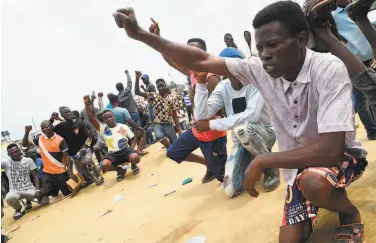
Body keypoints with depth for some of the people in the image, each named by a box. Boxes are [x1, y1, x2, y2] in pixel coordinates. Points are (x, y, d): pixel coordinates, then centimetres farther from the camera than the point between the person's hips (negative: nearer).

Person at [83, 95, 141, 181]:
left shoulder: (123, 126, 5)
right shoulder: (103, 128, 2)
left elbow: (133, 138, 10)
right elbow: (92, 119, -10)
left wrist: (133, 148, -7)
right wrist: (87, 104, -21)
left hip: (126, 150, -1)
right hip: (113, 154, 1)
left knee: (135, 157, -35)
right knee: (104, 165, -30)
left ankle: (133, 165, 7)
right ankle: (119, 169, 4)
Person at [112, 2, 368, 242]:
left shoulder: (328, 69, -30)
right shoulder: (260, 69, -15)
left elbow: (330, 149, -37)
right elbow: (201, 61, -16)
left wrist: (261, 161, -30)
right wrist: (141, 34, -23)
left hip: (340, 155, -4)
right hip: (298, 162, 4)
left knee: (312, 182, -38)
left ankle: (351, 215, -3)